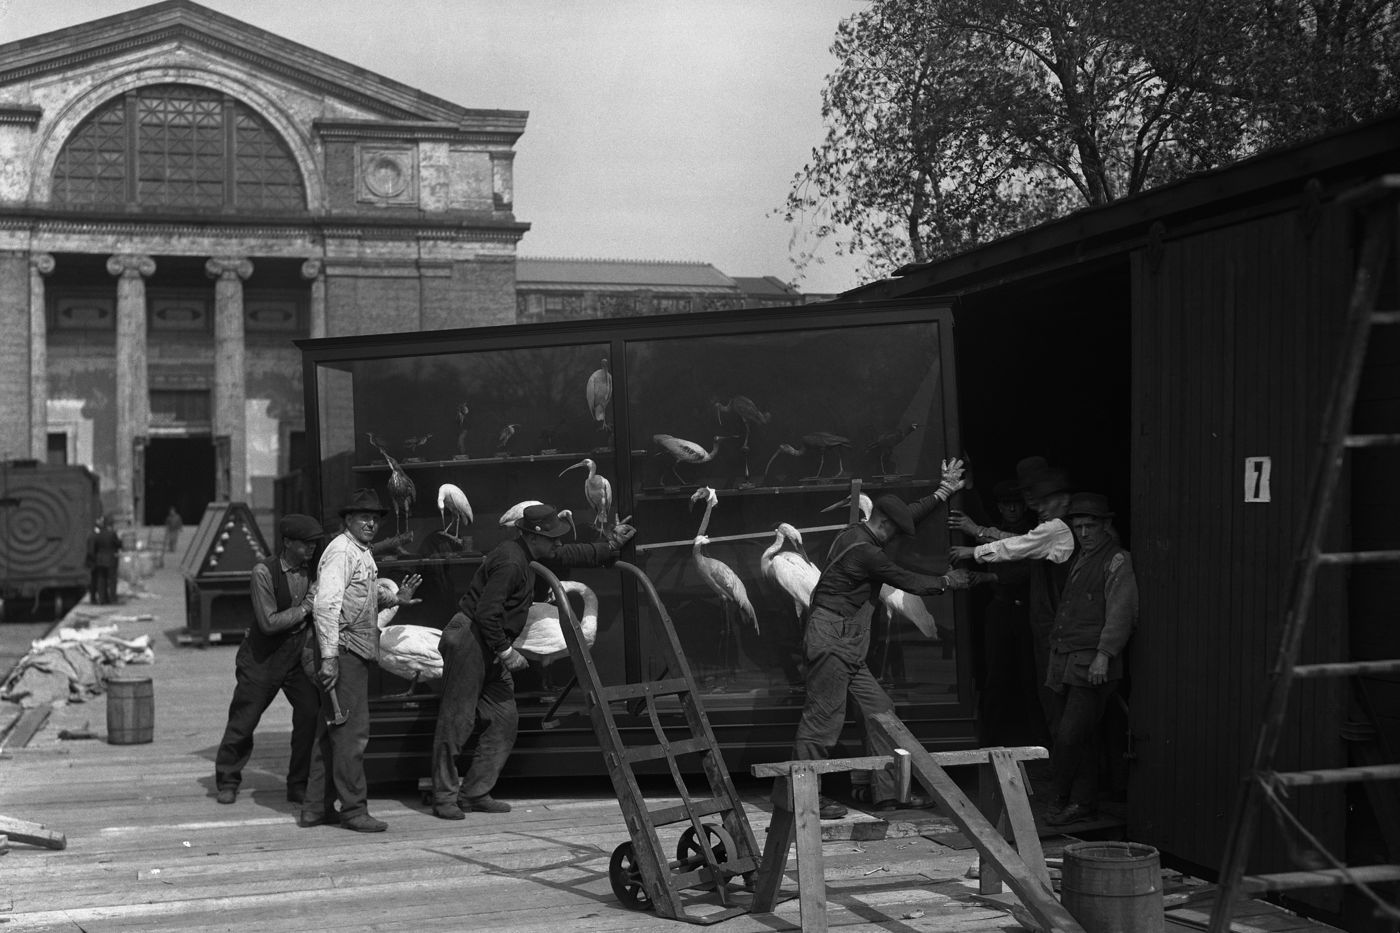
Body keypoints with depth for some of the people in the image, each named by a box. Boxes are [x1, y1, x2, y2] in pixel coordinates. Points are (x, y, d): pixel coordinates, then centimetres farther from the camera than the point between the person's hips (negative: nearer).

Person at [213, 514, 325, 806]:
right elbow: (269, 622, -21)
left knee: (311, 714, -9)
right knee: (243, 722, 5)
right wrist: (306, 607, -18)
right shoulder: (263, 572, -16)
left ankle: (299, 785, 5)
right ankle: (227, 781, 27)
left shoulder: (310, 573, 1)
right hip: (262, 659, -4)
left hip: (295, 659, 4)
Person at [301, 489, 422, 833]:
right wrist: (328, 656, -27)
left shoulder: (364, 554, 18)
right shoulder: (341, 551, -13)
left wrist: (395, 598, 11)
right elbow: (326, 605, -22)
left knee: (331, 729, 13)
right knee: (352, 730, -7)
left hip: (357, 651, 10)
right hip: (343, 649, -10)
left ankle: (316, 808, 20)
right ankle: (354, 809, -2)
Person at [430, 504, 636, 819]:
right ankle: (445, 798, 3)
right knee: (457, 719, -5)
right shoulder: (510, 562, -20)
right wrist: (505, 650, -18)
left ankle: (475, 793, 12)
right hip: (469, 640, -10)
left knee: (504, 718, 7)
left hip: (489, 646, 10)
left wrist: (610, 545, 27)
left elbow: (568, 555, 26)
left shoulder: (524, 555, 12)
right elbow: (487, 612, -24)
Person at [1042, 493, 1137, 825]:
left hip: (1093, 663, -7)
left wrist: (1103, 655, -20)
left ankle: (1062, 798, 3)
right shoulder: (1079, 558, 20)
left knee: (1071, 735, -10)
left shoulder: (1118, 561, -6)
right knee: (1079, 737, 10)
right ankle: (1081, 802, 16)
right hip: (1064, 660, 8)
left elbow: (1121, 614, -13)